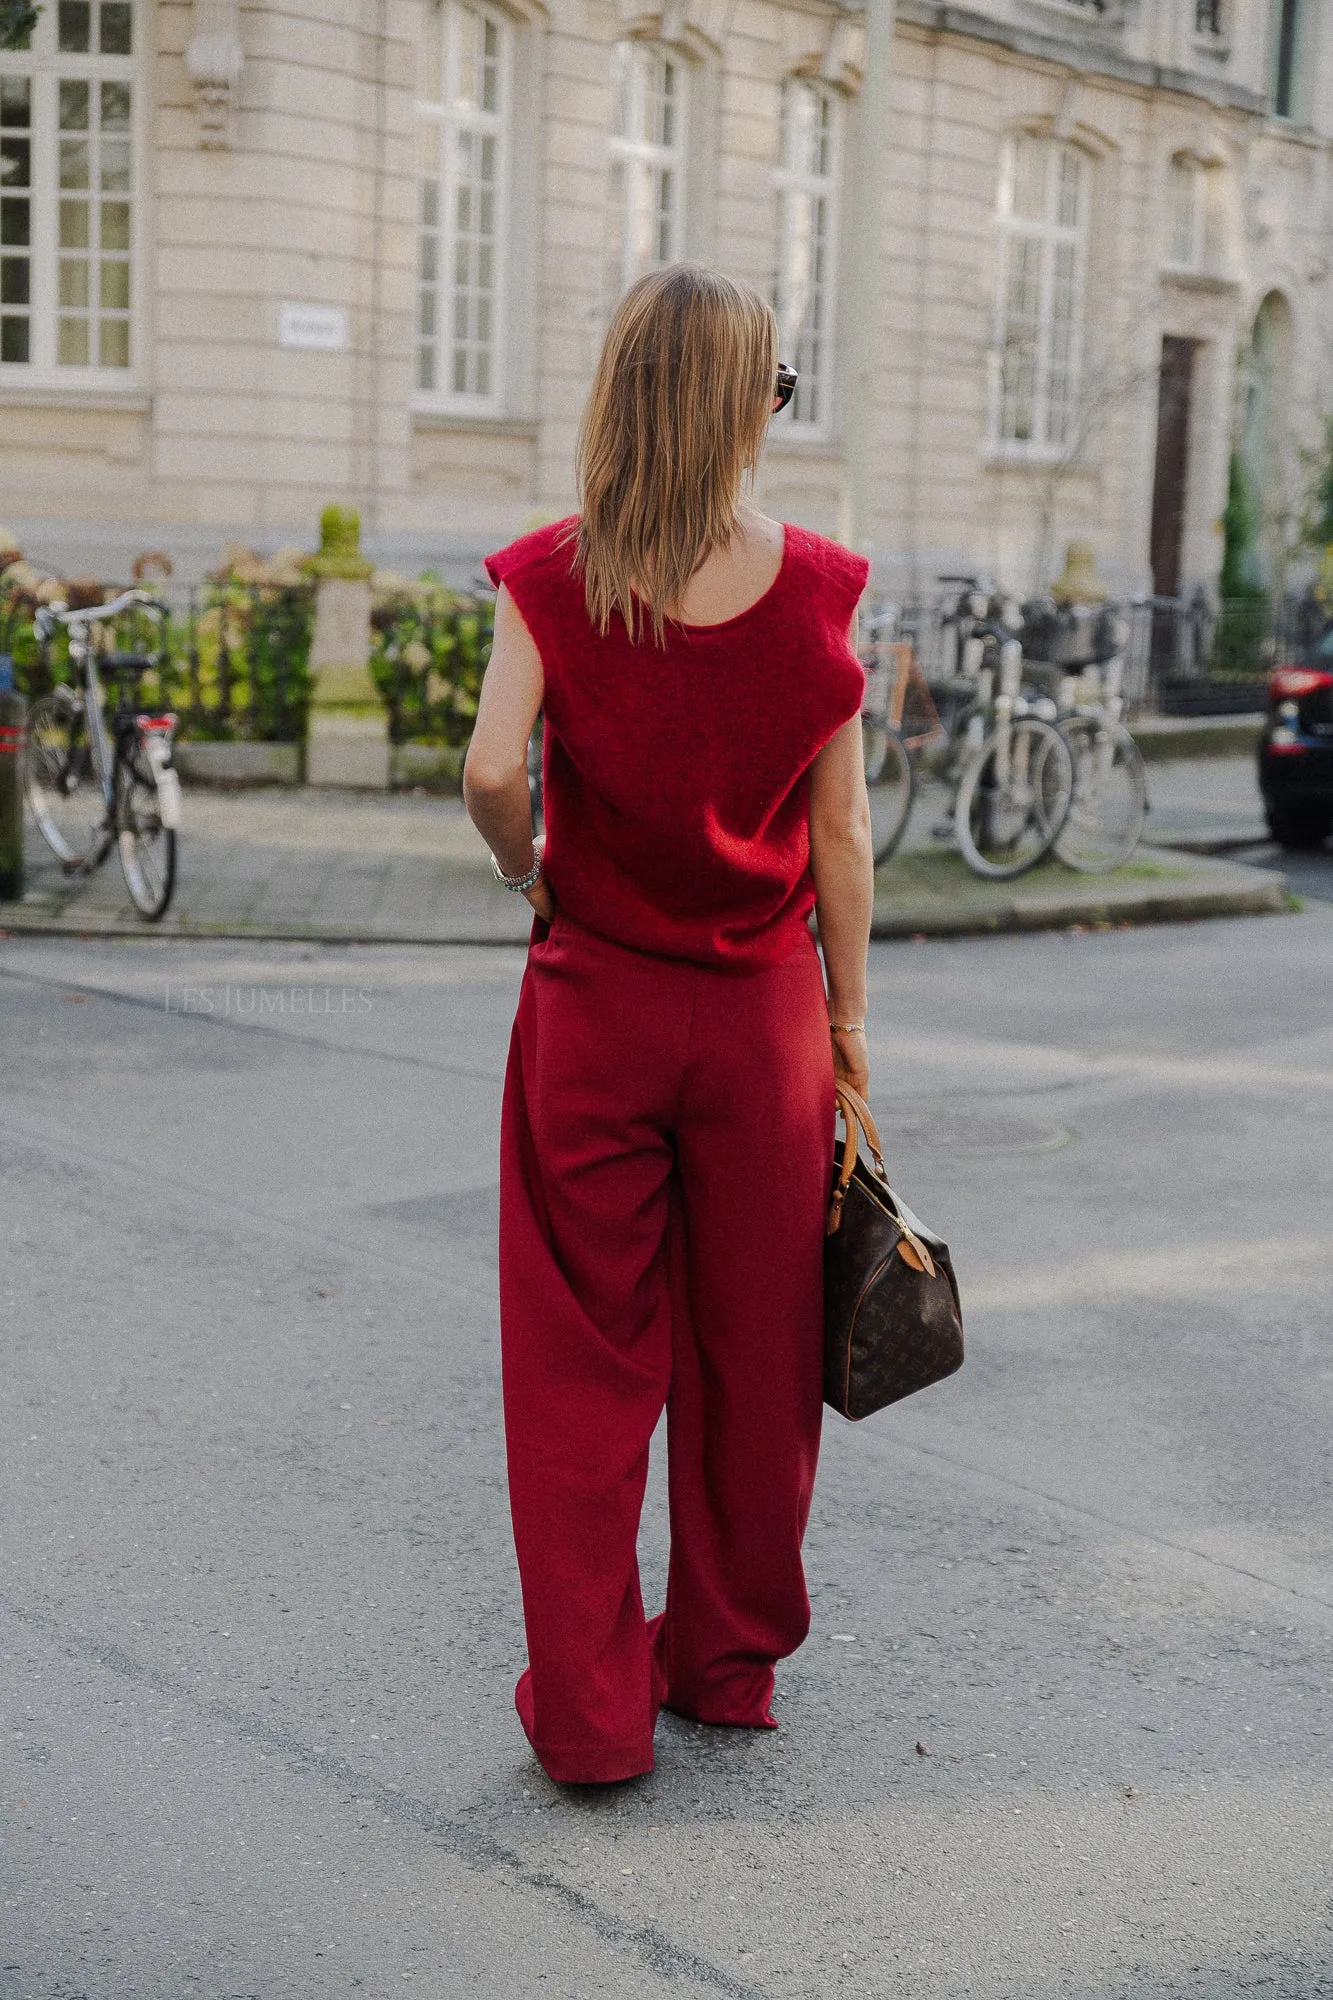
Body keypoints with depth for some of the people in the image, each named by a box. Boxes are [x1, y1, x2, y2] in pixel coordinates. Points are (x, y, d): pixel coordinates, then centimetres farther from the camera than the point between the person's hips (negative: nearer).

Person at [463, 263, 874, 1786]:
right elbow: (840, 834, -2)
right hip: (764, 1012, 1)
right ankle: (728, 1660, 31)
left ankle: (588, 1705, 14)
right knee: (749, 1348, 15)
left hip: (594, 1004, -1)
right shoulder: (816, 588, -6)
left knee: (585, 1360, 9)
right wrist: (847, 1012, 7)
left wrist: (523, 865, 2)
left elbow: (492, 771, -19)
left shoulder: (553, 579, -8)